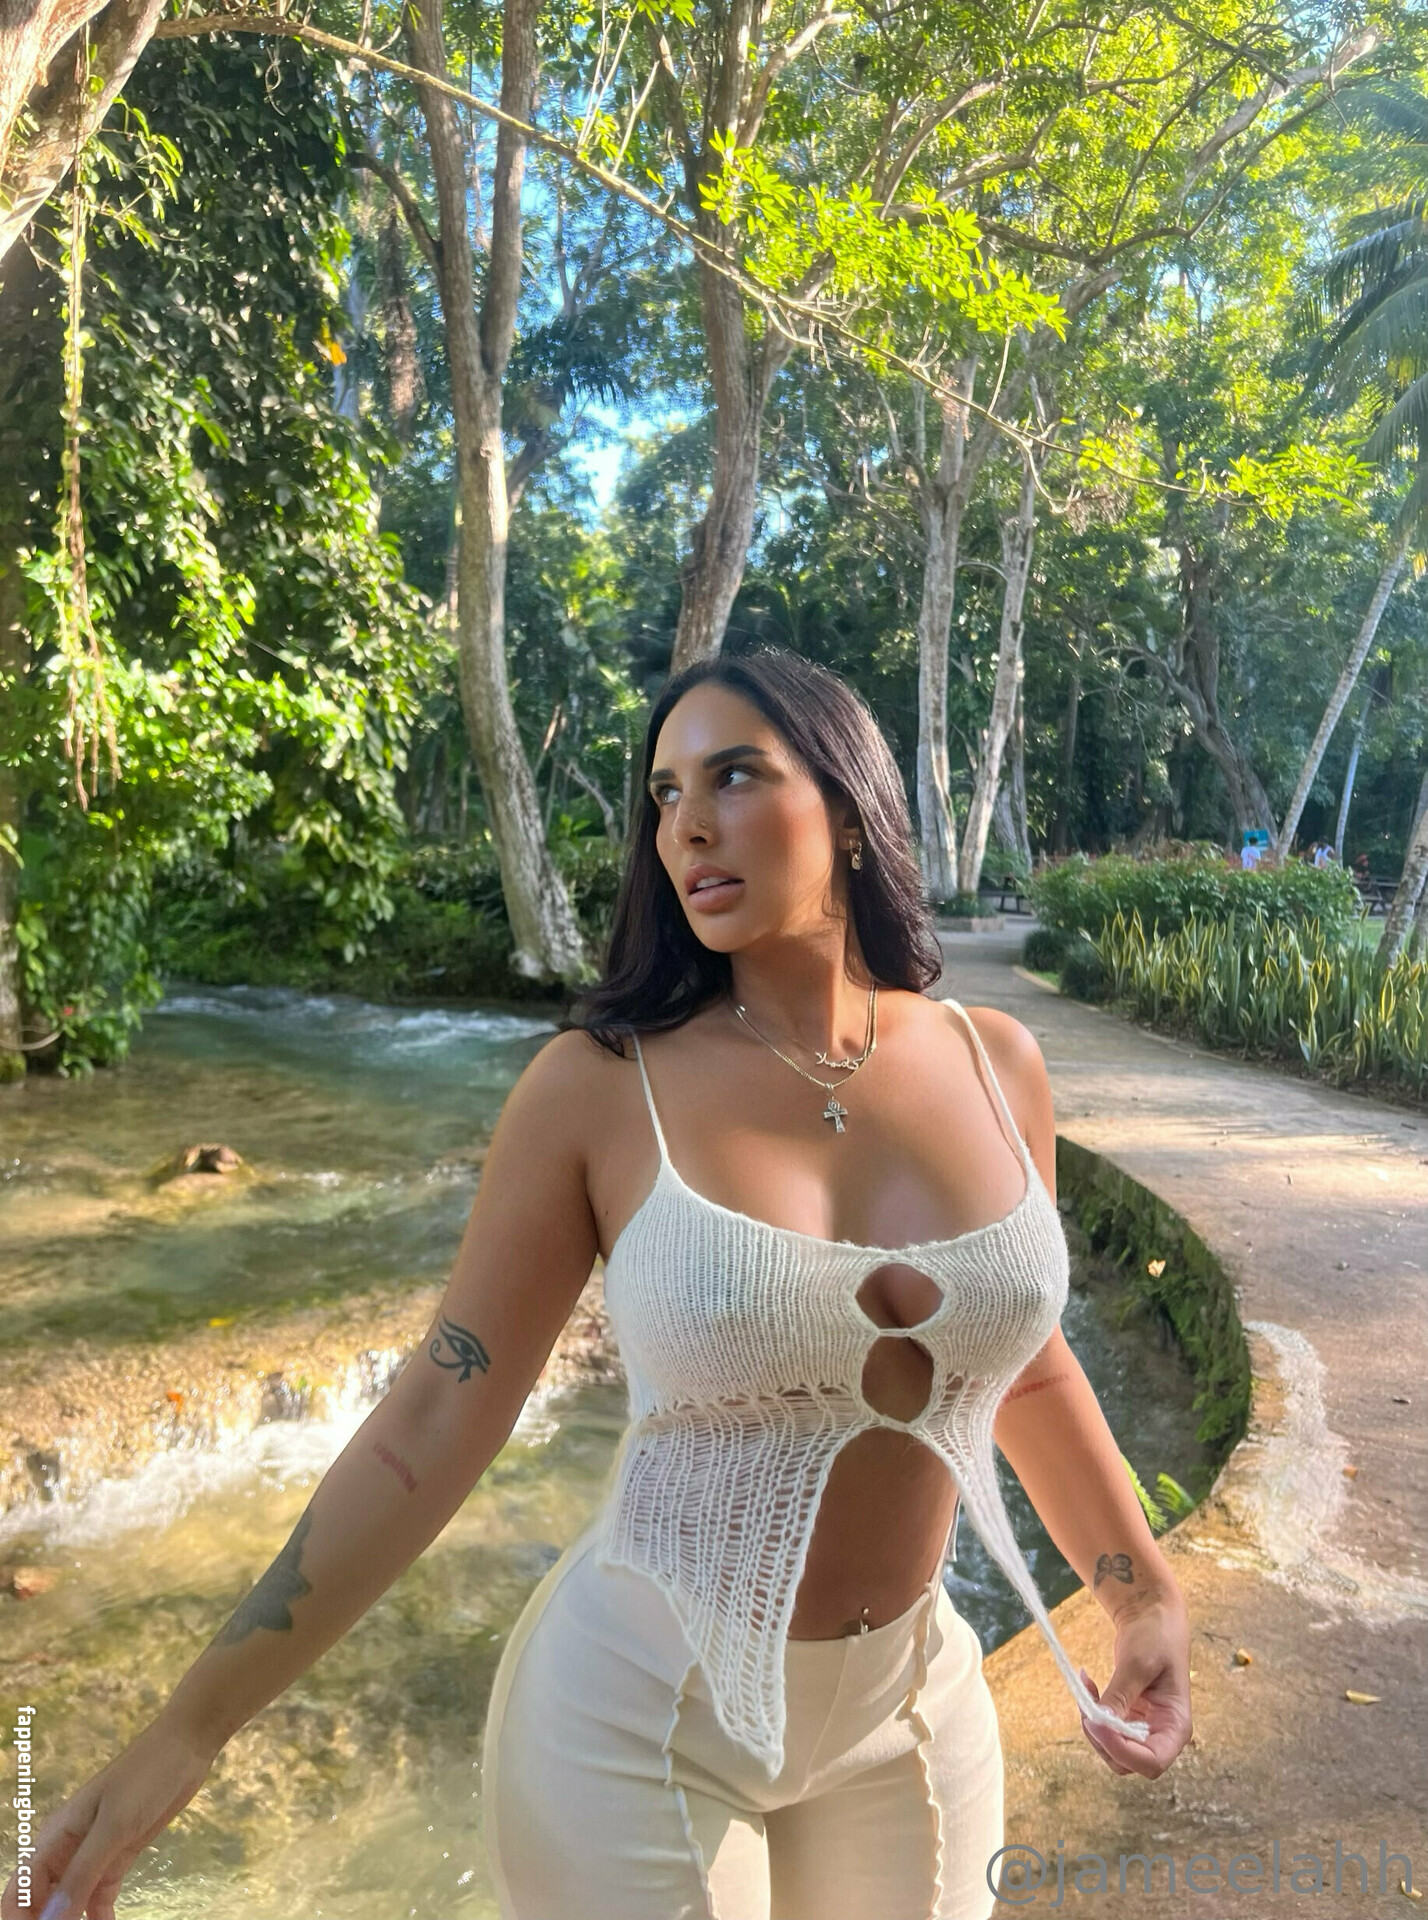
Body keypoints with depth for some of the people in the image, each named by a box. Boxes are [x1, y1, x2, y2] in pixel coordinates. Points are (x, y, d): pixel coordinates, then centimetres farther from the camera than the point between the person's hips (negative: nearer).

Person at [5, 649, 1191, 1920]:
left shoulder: (994, 1064, -7)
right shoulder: (599, 1086, -17)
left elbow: (1023, 1354, 7)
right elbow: (439, 1416, -13)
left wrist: (1147, 1591, 14)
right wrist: (187, 1732, -12)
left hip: (912, 1708, 4)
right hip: (642, 1716, -3)